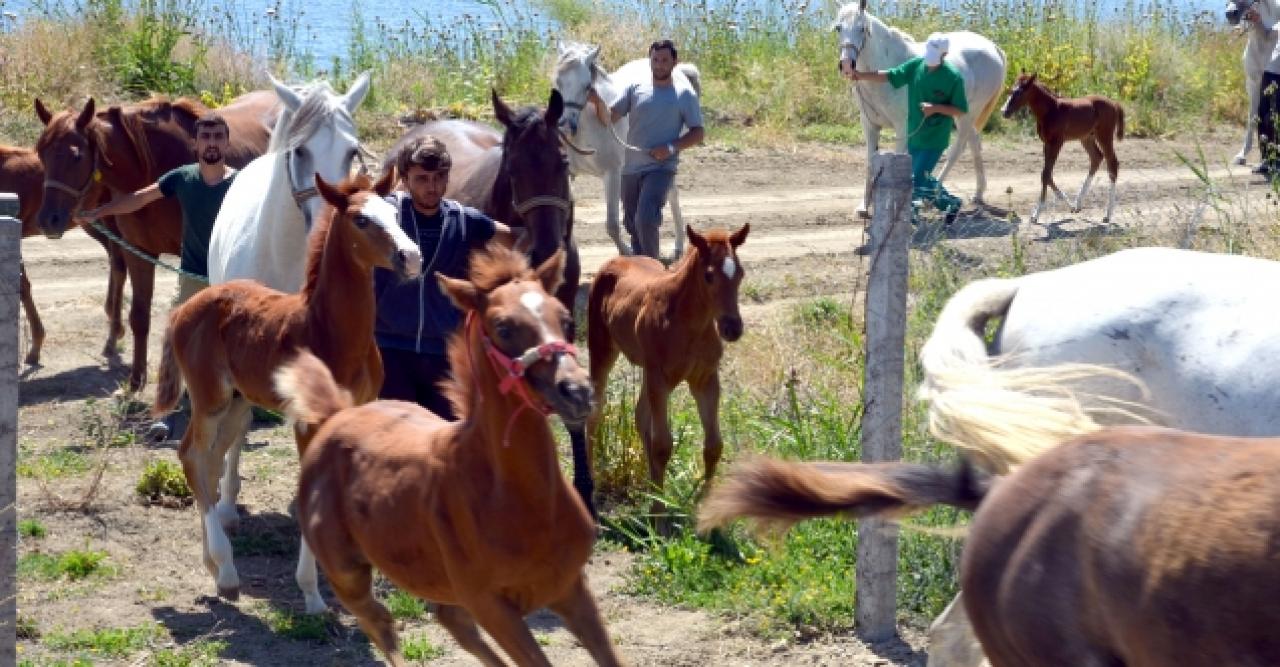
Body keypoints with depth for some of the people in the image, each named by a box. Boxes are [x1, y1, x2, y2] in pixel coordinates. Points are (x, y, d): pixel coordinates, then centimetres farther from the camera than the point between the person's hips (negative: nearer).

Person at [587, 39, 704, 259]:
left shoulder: (684, 94, -2)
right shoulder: (636, 88, 5)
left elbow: (698, 133, 0)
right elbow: (609, 118, 1)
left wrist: (672, 147, -16)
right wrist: (598, 103, -21)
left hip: (661, 168, -4)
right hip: (631, 168, 5)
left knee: (646, 218, -22)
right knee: (631, 223, 14)